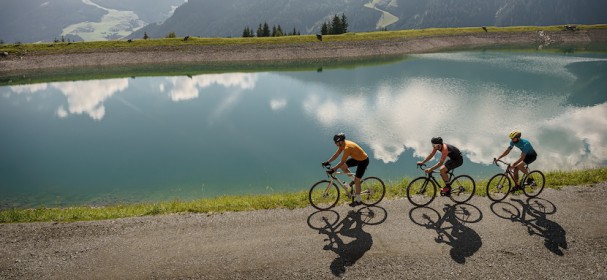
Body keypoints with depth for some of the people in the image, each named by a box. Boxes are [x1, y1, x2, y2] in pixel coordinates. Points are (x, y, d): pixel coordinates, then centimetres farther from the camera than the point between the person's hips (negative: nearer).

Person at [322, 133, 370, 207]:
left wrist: (333, 169, -28)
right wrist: (327, 162, -3)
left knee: (357, 180, -4)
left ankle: (358, 200, 9)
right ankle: (353, 178, 19)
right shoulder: (342, 144, -6)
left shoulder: (347, 148, -33)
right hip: (356, 158, 9)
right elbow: (336, 154, 3)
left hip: (363, 161, -9)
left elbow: (342, 162, -31)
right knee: (342, 167, 0)